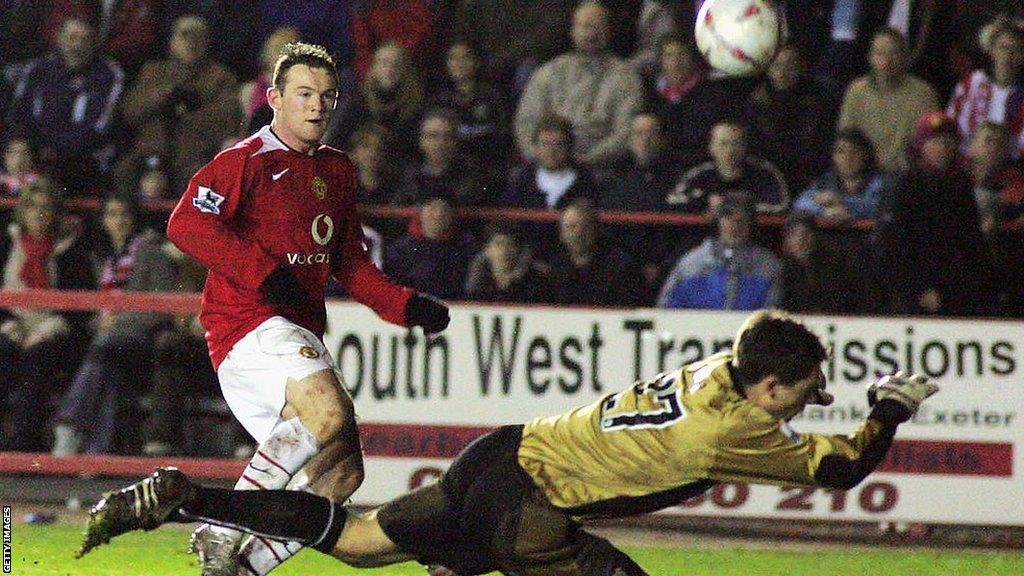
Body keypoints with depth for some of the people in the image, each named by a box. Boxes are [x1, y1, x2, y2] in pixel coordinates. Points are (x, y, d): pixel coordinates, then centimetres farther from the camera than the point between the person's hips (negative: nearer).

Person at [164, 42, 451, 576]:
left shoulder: (338, 171, 19)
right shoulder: (246, 160, -6)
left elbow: (350, 263, 24)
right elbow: (186, 222, -18)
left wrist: (408, 306, 10)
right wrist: (264, 272, -22)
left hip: (301, 336, 9)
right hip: (248, 322, -9)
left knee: (341, 472, 4)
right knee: (329, 412, -31)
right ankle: (222, 529, -26)